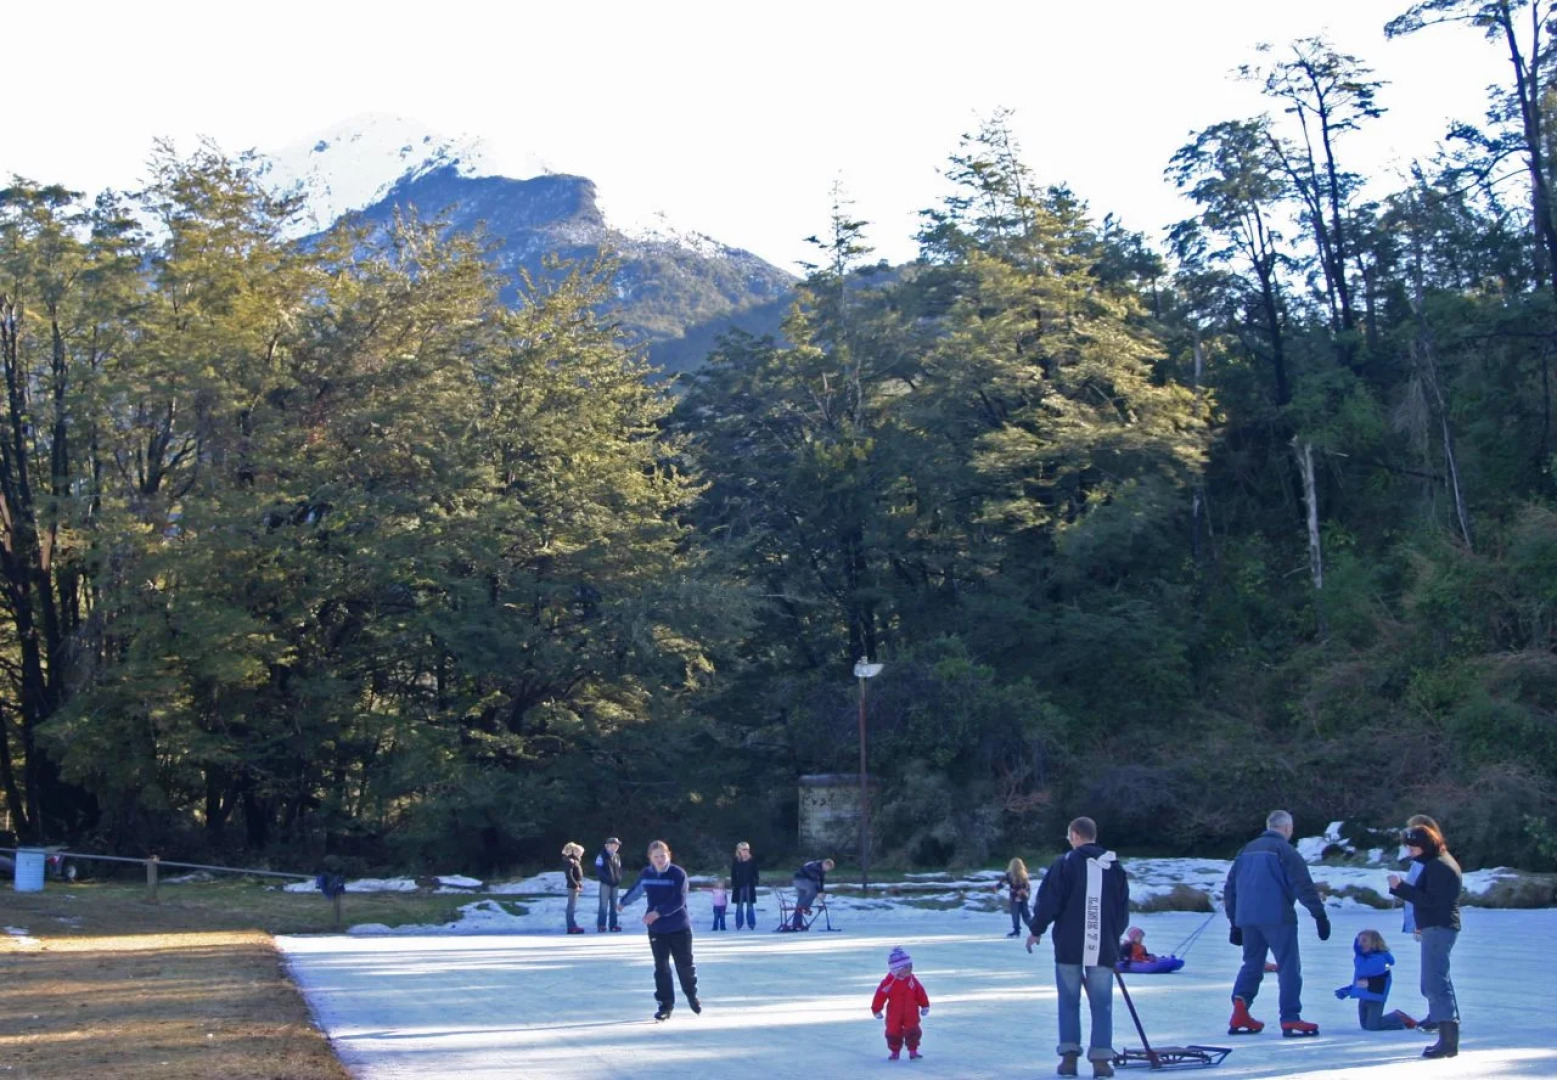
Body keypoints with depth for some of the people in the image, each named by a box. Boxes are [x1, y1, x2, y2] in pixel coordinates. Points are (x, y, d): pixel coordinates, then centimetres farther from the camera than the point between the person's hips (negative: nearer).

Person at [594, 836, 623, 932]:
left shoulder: (617, 857, 12)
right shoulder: (601, 856, -8)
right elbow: (598, 869, -13)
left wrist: (619, 879, 1)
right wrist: (607, 878, -21)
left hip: (615, 884, 6)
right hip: (605, 884, -6)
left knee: (614, 905, 10)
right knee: (604, 905, -7)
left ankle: (613, 924, 16)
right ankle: (601, 925, -4)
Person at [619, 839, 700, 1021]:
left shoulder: (678, 874, -13)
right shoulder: (646, 874, 1)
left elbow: (679, 900, -21)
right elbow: (635, 890, 22)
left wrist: (658, 912, -29)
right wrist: (623, 903, 37)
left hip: (680, 928, -3)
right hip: (656, 929, 3)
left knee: (685, 964, 8)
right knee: (661, 967, 2)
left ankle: (692, 995, 33)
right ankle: (665, 1004, 9)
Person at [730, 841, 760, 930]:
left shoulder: (752, 860, -2)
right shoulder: (735, 861, -1)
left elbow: (755, 873, 3)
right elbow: (733, 874, 0)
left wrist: (755, 882, -6)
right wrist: (733, 885, -5)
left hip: (749, 886, 0)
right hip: (739, 886, 0)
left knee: (750, 905, 5)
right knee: (739, 906, 6)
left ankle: (751, 924, 10)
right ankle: (739, 924, 12)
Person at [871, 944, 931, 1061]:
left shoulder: (912, 980, -3)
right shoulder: (889, 982, -14)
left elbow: (921, 993, 6)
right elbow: (880, 995, -11)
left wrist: (925, 1006, 9)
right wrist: (876, 1010, -7)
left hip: (911, 1013, 2)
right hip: (894, 1015, -2)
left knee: (913, 1032, -6)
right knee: (893, 1033, 5)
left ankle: (913, 1051, 2)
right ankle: (894, 1051, 22)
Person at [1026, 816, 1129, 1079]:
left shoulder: (1065, 863, -6)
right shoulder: (1115, 867, 7)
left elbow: (1049, 901, -7)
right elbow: (1123, 909, 14)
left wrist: (1036, 930, 5)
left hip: (1069, 946, -2)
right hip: (1103, 948, 2)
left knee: (1069, 1001, 8)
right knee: (1102, 1004, 6)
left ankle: (1069, 1055, 3)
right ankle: (1101, 1059, -1)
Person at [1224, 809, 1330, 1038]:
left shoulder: (1247, 850, 17)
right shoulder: (1284, 850, -4)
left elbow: (1230, 887, 21)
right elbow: (1303, 886, -11)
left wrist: (1235, 922, 25)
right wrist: (1320, 915, -7)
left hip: (1246, 917, 6)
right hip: (1276, 917, -6)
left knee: (1251, 963, 16)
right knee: (1289, 966, 0)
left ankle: (1240, 1012, 0)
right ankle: (1290, 1019, -3)